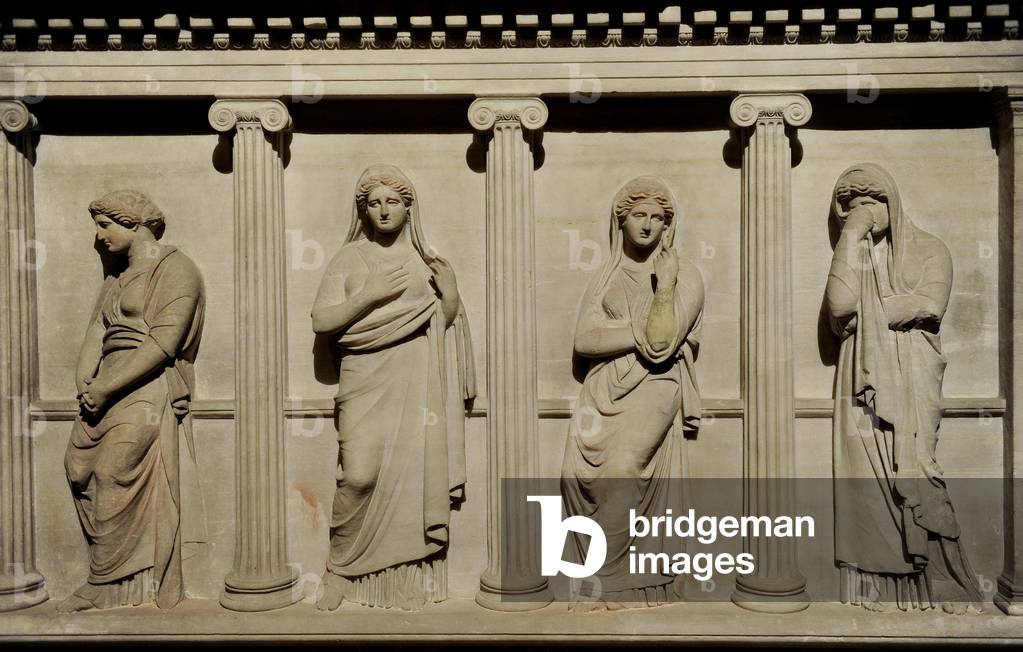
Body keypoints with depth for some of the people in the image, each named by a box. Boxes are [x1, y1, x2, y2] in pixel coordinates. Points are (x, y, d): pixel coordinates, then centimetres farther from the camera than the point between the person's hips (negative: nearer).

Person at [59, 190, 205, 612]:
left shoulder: (176, 270, -4)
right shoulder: (117, 277, 23)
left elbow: (162, 344, -15)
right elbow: (97, 331, 12)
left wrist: (105, 388, -16)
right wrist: (86, 381, -5)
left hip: (148, 387, -8)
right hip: (107, 387, 8)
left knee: (114, 475, -13)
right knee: (79, 466, -1)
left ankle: (106, 586, 0)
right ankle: (125, 574, 9)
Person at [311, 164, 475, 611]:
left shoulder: (425, 259, 13)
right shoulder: (349, 259, 7)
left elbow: (448, 321, 12)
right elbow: (321, 320, -3)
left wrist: (450, 289, -8)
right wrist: (372, 294, -13)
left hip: (417, 384, 2)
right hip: (365, 380, -1)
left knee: (414, 475, -4)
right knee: (359, 475, -13)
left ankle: (411, 578, 8)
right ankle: (340, 569, 7)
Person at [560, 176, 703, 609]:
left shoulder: (685, 276, 5)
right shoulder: (608, 276, 16)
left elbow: (662, 344, -8)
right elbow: (584, 339, 1)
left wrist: (664, 286, -13)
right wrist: (640, 332, -7)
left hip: (651, 393, -3)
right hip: (604, 393, 4)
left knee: (619, 472, -21)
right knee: (578, 472, -14)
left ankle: (614, 582, -4)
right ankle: (616, 577, -1)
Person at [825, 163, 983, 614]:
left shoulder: (929, 249, 10)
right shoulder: (851, 257, 15)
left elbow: (929, 306, -8)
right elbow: (839, 306, -6)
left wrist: (867, 310, -3)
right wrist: (852, 237, -4)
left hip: (912, 379, -2)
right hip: (865, 383, 2)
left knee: (911, 471, -12)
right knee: (869, 476, -6)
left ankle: (937, 582, -4)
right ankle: (878, 584, -3)